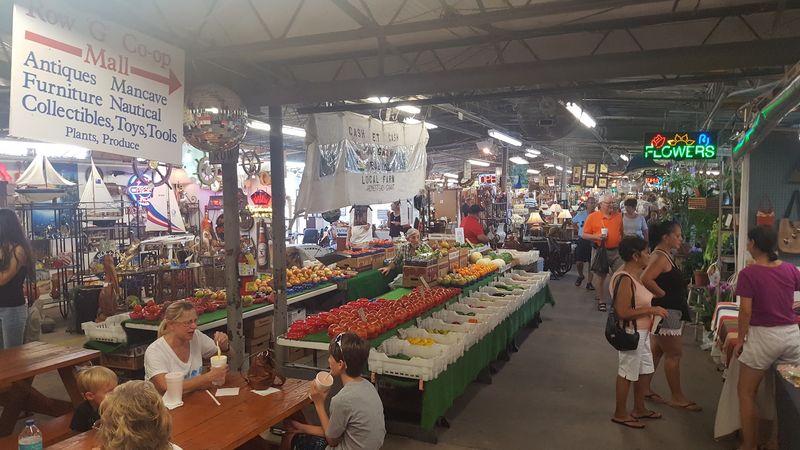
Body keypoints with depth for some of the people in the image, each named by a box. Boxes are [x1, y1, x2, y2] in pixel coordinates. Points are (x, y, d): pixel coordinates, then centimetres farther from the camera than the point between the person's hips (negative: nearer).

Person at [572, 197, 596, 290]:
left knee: (592, 263, 5)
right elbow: (573, 222, 17)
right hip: (582, 240, 1)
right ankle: (580, 276, 31)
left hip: (593, 241, -1)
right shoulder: (581, 214, -1)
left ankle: (589, 283, 16)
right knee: (579, 262, 1)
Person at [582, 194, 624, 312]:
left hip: (616, 251, 3)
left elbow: (621, 233, 16)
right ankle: (601, 301, 21)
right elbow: (585, 235, -4)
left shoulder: (618, 216, 5)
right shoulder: (592, 217, -6)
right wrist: (596, 236, -20)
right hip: (601, 251, -2)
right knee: (601, 278, 8)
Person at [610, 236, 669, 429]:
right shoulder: (625, 279, -24)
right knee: (627, 373, 3)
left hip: (642, 332, 10)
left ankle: (639, 409, 35)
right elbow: (622, 312, -29)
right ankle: (620, 414, 18)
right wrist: (651, 310, -25)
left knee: (644, 370, 19)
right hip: (631, 333, -10)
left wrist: (654, 310, 7)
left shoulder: (635, 276, 8)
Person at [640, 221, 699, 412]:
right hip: (666, 311, -10)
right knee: (674, 354, -1)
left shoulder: (665, 255, 12)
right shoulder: (660, 257, -19)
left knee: (656, 351, 15)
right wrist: (663, 294, -20)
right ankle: (677, 397, 9)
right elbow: (646, 279, -32)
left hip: (670, 310, 10)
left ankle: (645, 388, 24)